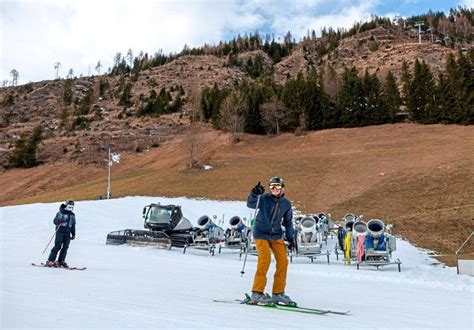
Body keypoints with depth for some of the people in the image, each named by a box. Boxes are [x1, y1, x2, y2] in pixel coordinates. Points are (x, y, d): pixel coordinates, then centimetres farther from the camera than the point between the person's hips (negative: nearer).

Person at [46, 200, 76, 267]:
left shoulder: (72, 215, 16)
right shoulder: (60, 213, 0)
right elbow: (54, 221, -1)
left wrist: (73, 234, 18)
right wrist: (59, 221, -23)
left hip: (67, 233, 5)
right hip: (60, 232, -5)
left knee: (65, 247, -1)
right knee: (58, 246, -12)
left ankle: (61, 261, 4)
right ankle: (50, 261, -7)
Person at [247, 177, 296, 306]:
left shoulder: (286, 204, 6)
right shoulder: (264, 198, -7)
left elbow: (288, 222, 15)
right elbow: (251, 204, -24)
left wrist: (290, 238, 10)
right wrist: (254, 194, -43)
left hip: (276, 236, 5)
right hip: (261, 234, -5)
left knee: (283, 261, -4)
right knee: (265, 260, -18)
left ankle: (278, 293, 9)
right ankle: (257, 293, -8)